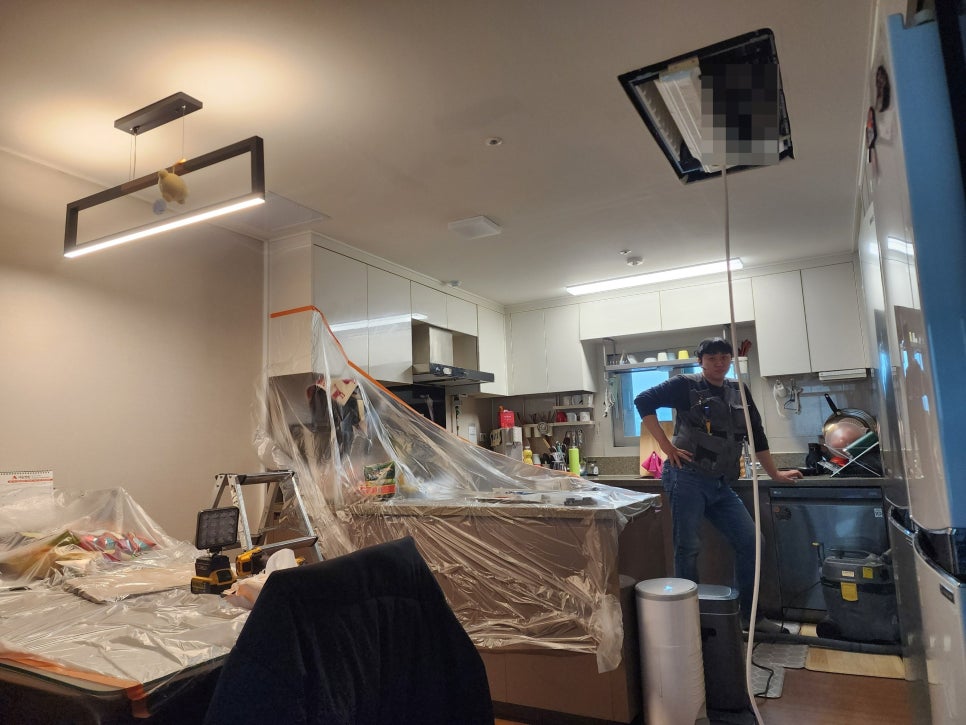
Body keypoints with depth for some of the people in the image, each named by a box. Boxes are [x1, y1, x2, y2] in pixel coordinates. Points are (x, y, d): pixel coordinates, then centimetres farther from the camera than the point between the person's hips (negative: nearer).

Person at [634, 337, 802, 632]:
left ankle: (750, 614, 22)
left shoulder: (739, 392, 14)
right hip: (687, 478, -6)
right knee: (688, 548, -3)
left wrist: (775, 474, 23)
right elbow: (643, 401, -11)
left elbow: (756, 435, 21)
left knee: (750, 541, 6)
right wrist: (666, 445, -13)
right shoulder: (686, 385, -4)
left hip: (721, 484, 6)